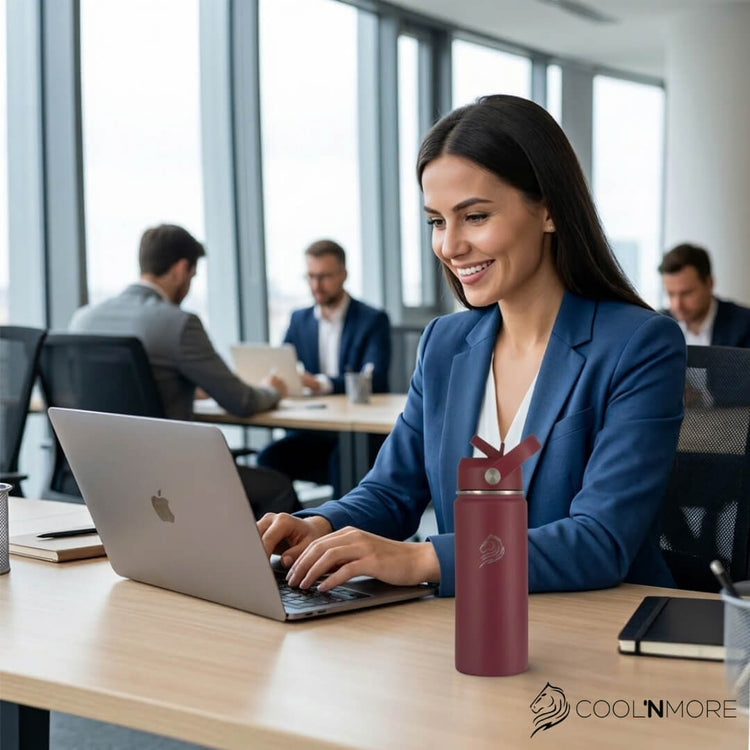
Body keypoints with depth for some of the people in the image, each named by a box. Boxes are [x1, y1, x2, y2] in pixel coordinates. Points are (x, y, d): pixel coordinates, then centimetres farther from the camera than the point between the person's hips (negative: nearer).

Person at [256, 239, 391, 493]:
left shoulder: (373, 320, 0)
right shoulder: (299, 319, 16)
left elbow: (373, 380, -14)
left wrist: (322, 384, -31)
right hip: (312, 434, 4)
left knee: (342, 460, -35)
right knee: (269, 458, -25)